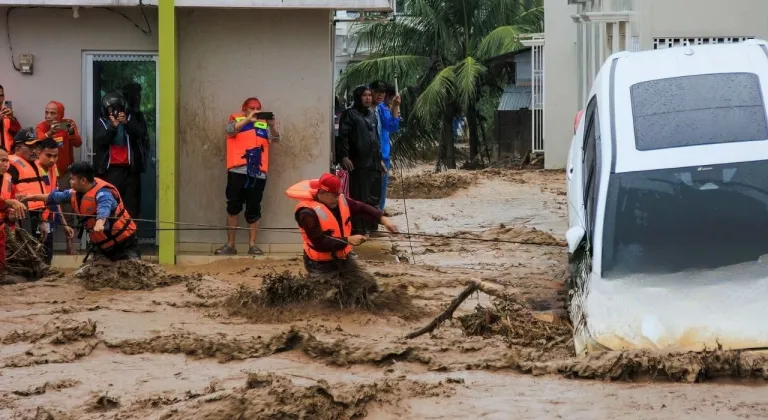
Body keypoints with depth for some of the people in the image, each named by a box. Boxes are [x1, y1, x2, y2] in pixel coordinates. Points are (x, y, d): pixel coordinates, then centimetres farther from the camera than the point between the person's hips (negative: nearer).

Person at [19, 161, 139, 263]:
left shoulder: (102, 193, -26)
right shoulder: (76, 193, 1)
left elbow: (103, 209, -49)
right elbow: (55, 197, 20)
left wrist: (99, 223, -70)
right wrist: (33, 197, 26)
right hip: (101, 244, 8)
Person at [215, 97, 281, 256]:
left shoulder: (264, 125, 13)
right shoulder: (236, 120, 9)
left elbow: (276, 138, 2)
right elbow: (230, 130, -11)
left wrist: (273, 125, -19)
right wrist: (248, 119, -23)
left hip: (258, 173, 1)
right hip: (238, 171, -1)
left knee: (253, 210, 4)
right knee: (233, 208, 0)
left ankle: (252, 245, 8)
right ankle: (230, 244, 6)